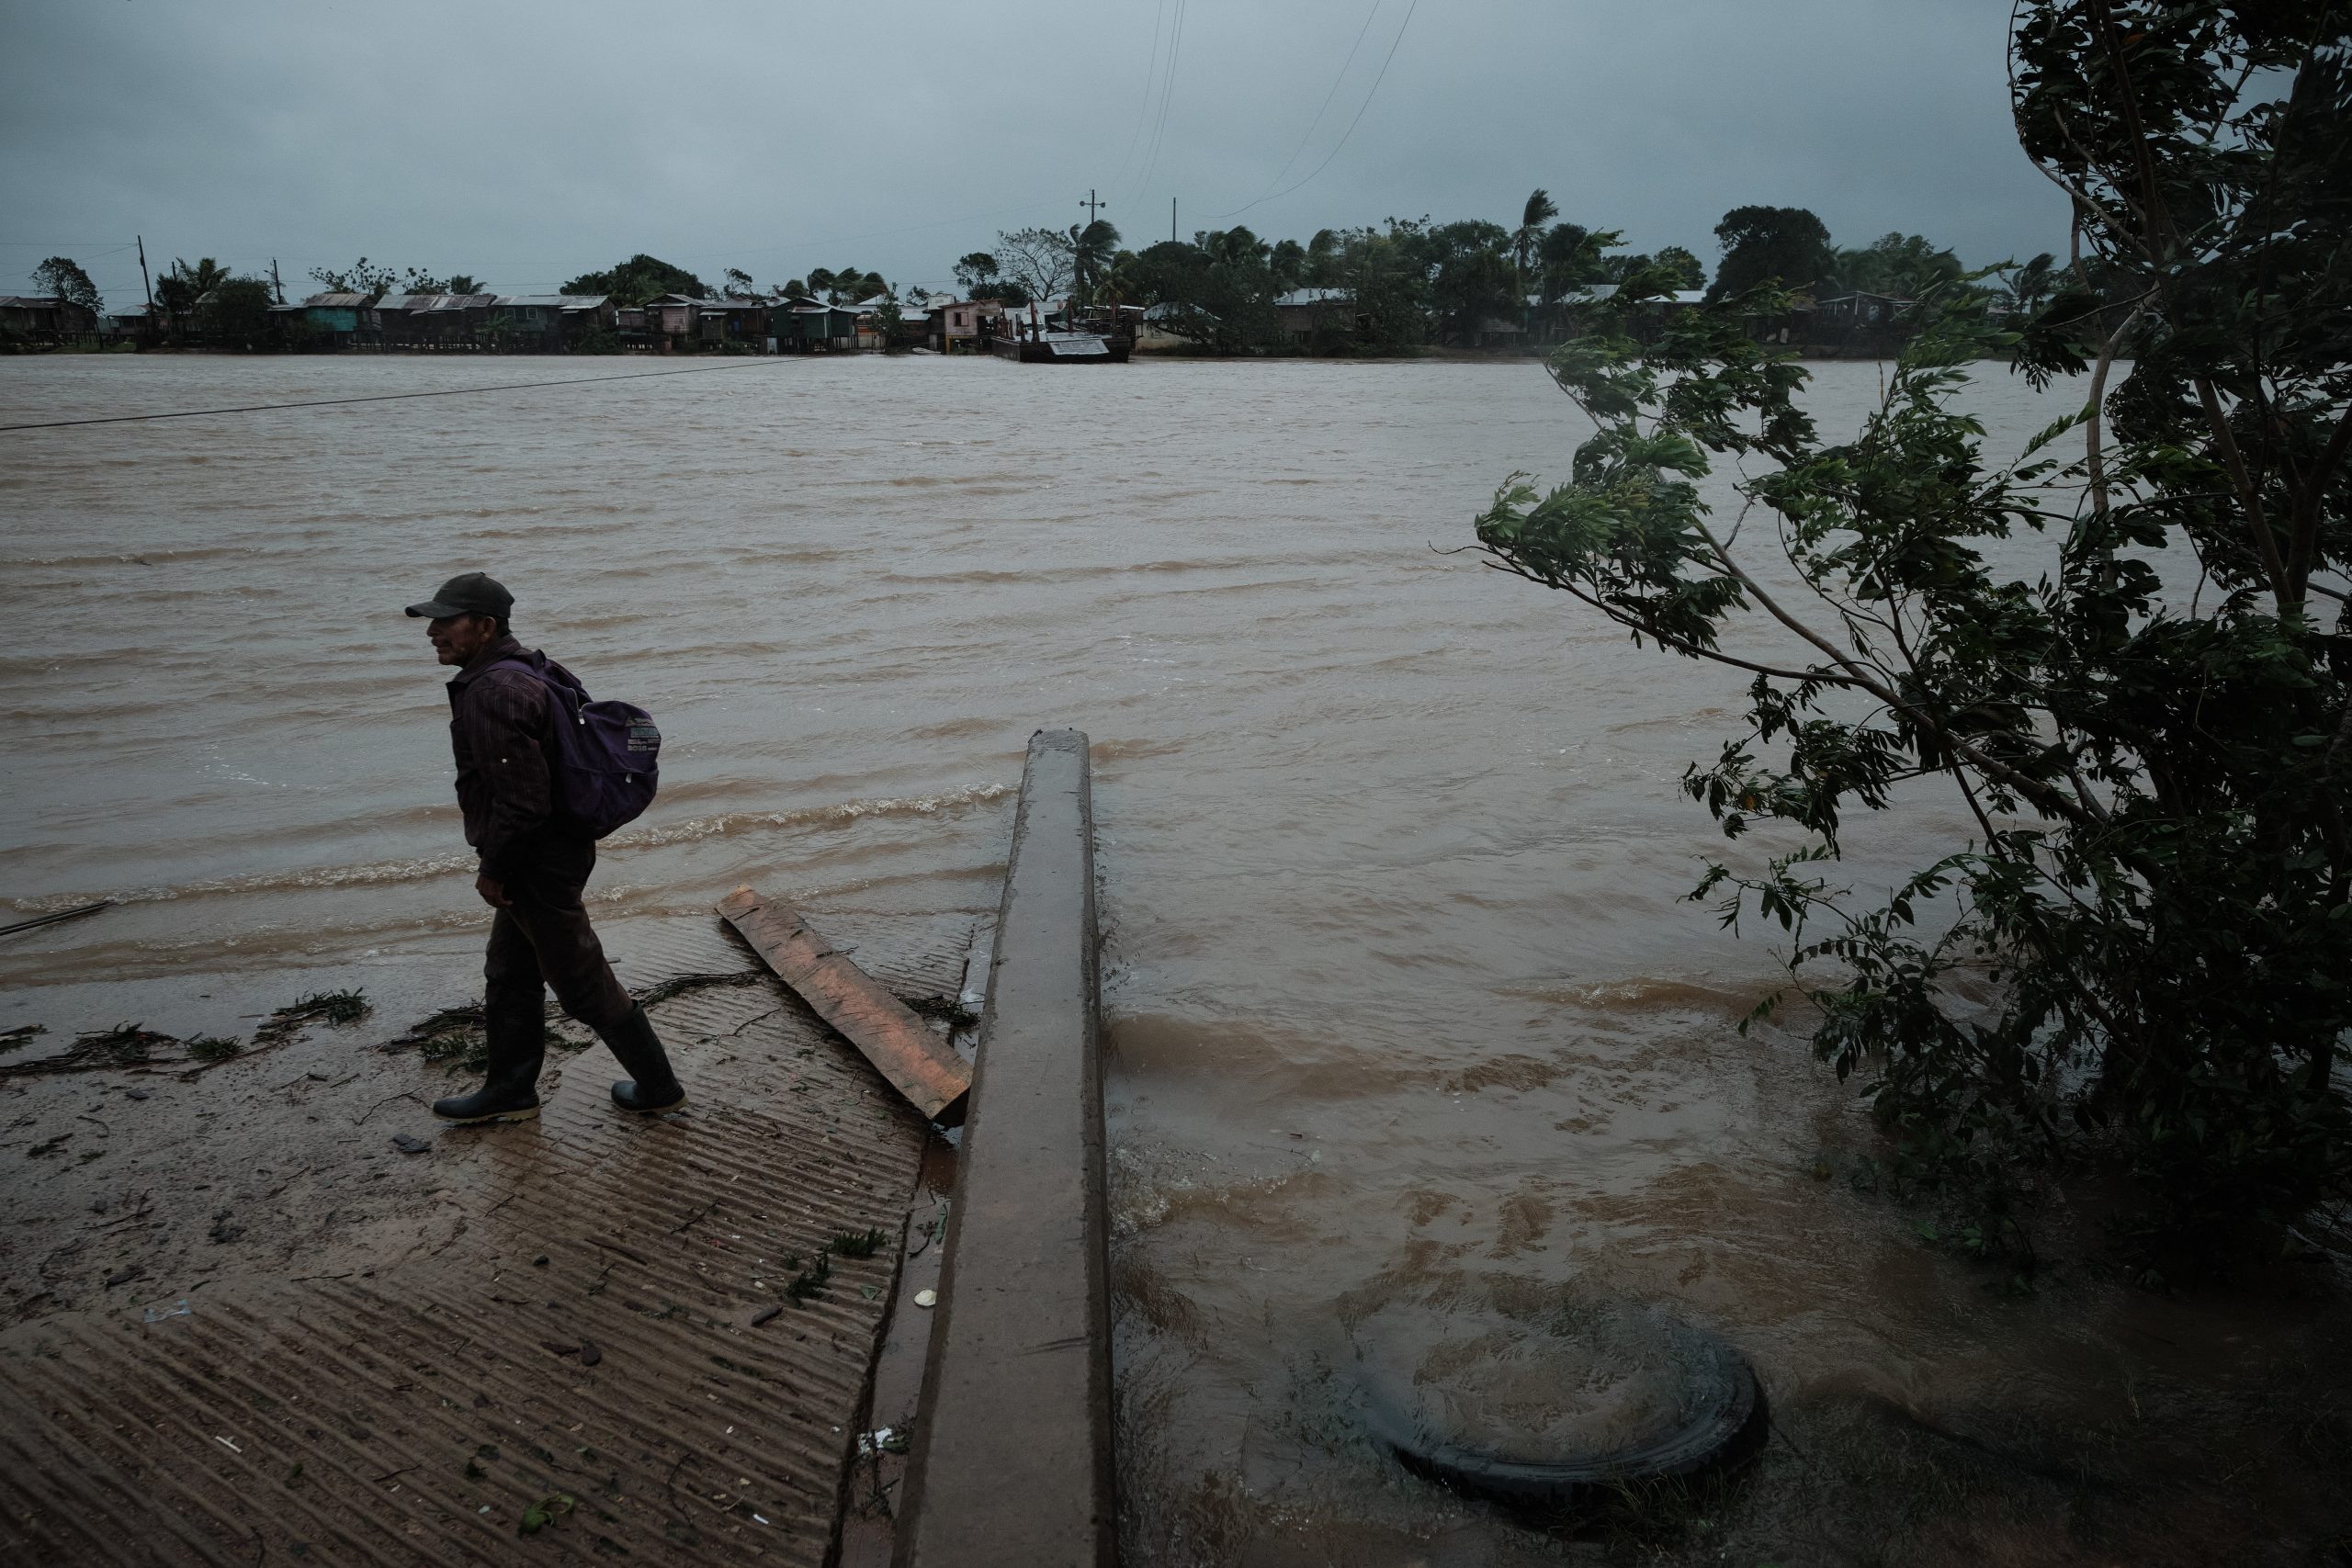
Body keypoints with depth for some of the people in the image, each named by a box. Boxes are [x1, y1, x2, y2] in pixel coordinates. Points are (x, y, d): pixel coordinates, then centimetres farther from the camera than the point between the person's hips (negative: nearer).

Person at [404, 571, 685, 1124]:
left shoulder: (492, 693, -25)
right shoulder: (527, 668, 8)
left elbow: (523, 799, -28)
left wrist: (492, 870, -15)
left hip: (536, 864, -10)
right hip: (558, 846, 10)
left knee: (583, 983, 4)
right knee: (508, 977, 21)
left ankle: (657, 1086, 16)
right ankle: (510, 1091, 34)